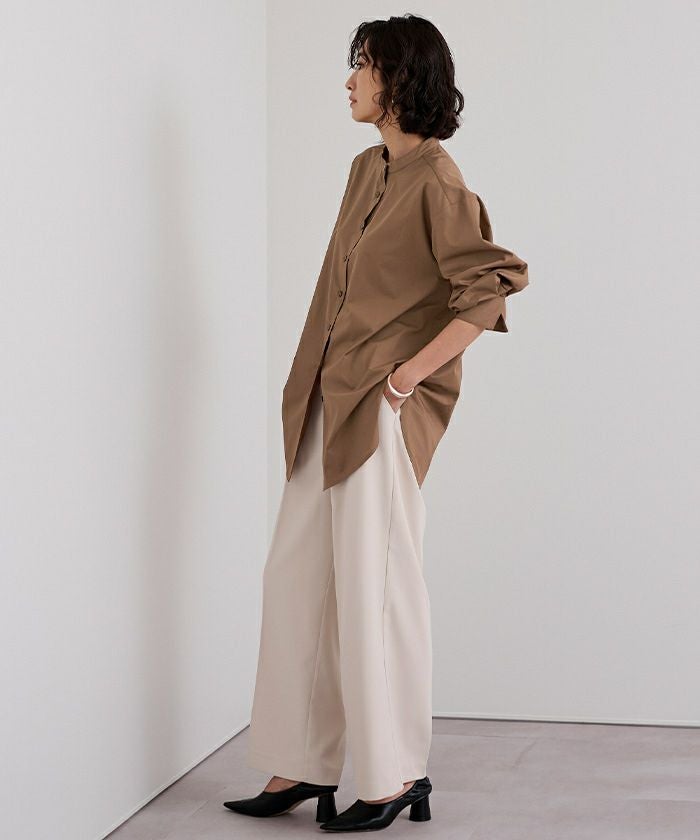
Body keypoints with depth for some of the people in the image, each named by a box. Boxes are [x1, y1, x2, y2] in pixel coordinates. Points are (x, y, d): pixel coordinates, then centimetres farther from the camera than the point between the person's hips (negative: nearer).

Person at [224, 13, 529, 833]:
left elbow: (489, 290, -18)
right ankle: (304, 766, 18)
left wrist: (410, 372, -16)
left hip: (385, 408, -9)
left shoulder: (437, 183, -12)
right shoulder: (365, 169, 14)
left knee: (374, 584, -3)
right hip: (325, 406, 9)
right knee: (298, 575, 9)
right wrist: (312, 381, 16)